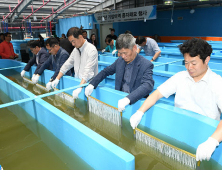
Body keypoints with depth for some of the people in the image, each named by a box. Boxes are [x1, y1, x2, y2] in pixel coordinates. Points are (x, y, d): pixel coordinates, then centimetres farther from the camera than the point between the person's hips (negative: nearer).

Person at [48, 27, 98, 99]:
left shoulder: (91, 50, -14)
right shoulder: (76, 49, 10)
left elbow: (88, 71, -22)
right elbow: (67, 64, 14)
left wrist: (79, 88, -30)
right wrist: (57, 79, 6)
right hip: (78, 82, 6)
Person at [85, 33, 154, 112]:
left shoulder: (146, 65, -13)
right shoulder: (120, 60, 5)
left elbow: (148, 85, -28)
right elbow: (105, 71, 15)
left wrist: (128, 99, -42)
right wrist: (92, 84, -1)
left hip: (136, 102, -4)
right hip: (119, 99, 5)